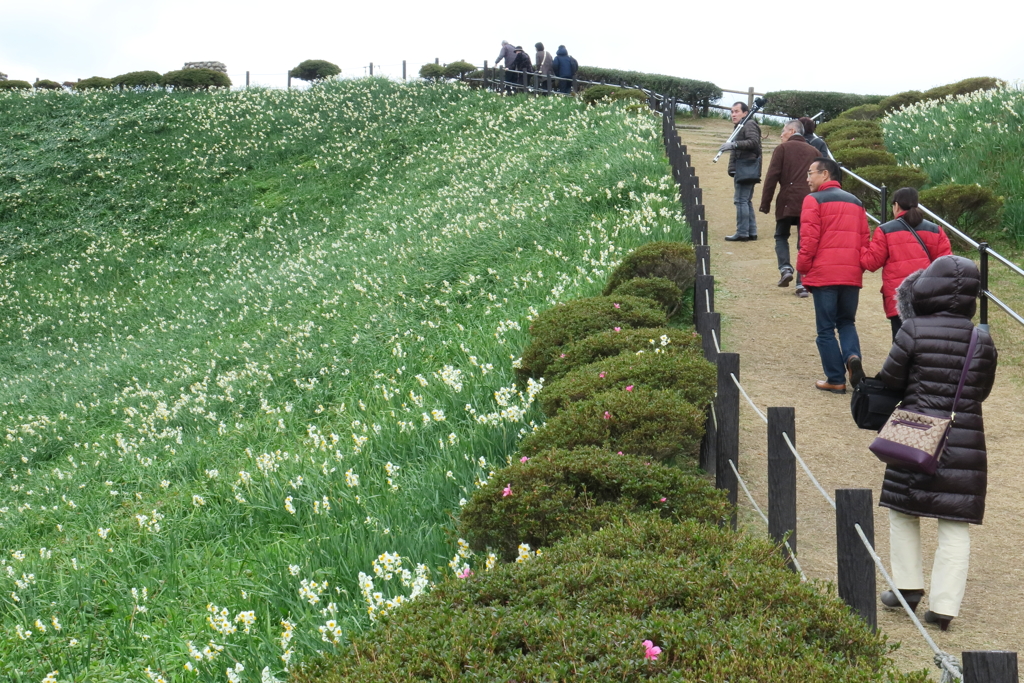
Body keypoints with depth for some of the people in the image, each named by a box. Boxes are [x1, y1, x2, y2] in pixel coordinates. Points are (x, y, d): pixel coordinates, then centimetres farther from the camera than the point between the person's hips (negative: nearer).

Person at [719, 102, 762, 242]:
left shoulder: (749, 125, -8)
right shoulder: (741, 126, 24)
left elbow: (753, 142, -24)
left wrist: (734, 145, -29)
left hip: (746, 169, -11)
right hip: (742, 170, 11)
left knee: (741, 200, -12)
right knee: (746, 201, 14)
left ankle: (742, 233, -12)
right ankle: (751, 232, 17)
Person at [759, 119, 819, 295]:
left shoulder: (783, 149, 4)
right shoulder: (813, 152, 17)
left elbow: (772, 177, -4)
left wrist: (765, 203, -1)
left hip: (787, 201, -3)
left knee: (781, 236, 17)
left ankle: (785, 268, -5)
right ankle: (802, 284, -1)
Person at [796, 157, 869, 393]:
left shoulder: (814, 200, -3)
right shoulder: (856, 203, 16)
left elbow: (809, 239, -10)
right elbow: (864, 240, 12)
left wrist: (803, 268, -1)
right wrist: (859, 267, 18)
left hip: (823, 275, -5)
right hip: (852, 276, 5)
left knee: (826, 329, 3)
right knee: (847, 321, 19)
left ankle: (836, 380, 2)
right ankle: (852, 356, -9)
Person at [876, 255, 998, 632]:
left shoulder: (914, 332, -10)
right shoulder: (983, 342, 0)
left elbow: (890, 381, -3)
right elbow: (982, 391, 10)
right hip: (966, 442, 2)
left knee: (903, 511, 17)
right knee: (956, 525, 6)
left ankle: (908, 586, 18)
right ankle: (944, 605, 2)